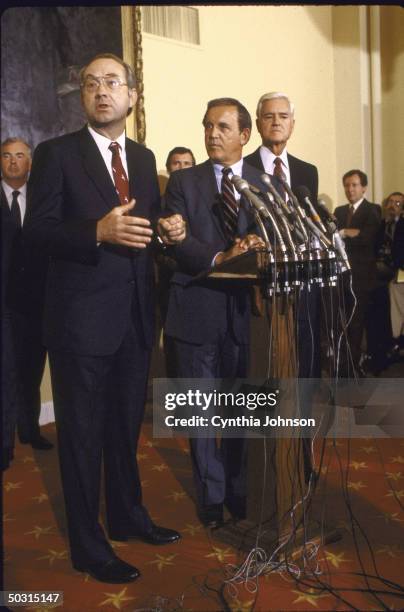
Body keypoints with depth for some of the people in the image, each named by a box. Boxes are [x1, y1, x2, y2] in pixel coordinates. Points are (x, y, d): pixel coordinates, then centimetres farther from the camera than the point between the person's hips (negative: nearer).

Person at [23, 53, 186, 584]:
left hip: (135, 315, 6)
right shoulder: (57, 153, -5)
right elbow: (36, 230, -12)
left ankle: (127, 515, 39)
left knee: (126, 425, 19)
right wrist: (99, 231, -27)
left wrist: (168, 230, -4)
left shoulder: (144, 158, 12)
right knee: (82, 434, 6)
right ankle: (88, 546, 23)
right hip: (82, 316, -5)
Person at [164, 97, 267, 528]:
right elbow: (178, 240, -6)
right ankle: (212, 496, 23)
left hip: (246, 309, 1)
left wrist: (256, 248, -22)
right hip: (198, 310, -1)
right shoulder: (183, 182, 7)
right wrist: (220, 259, -23)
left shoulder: (266, 185, 11)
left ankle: (239, 492, 27)